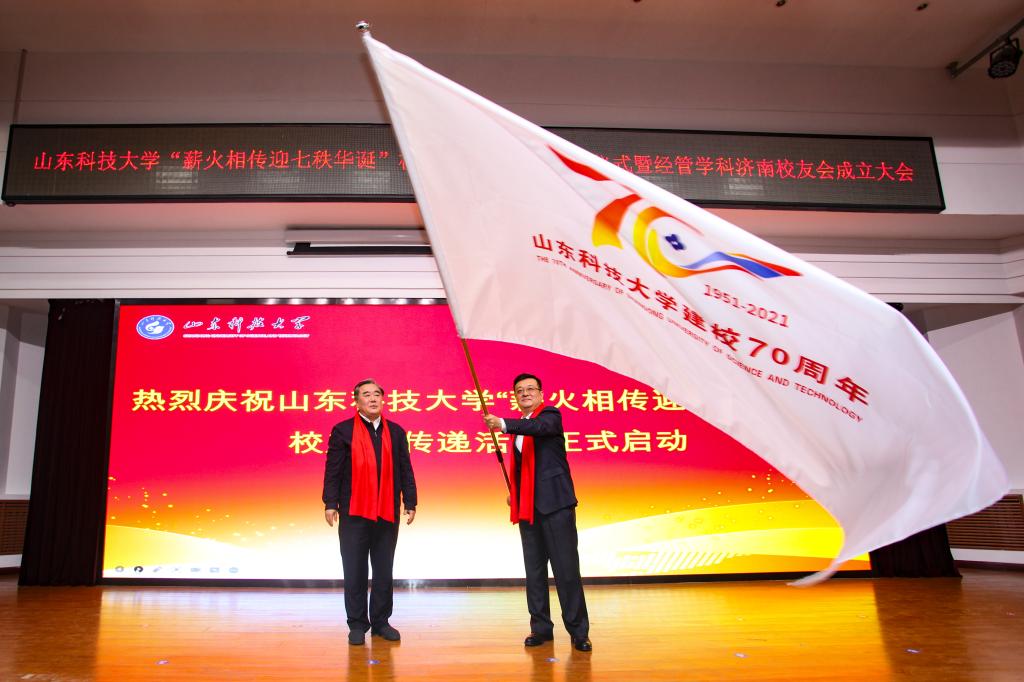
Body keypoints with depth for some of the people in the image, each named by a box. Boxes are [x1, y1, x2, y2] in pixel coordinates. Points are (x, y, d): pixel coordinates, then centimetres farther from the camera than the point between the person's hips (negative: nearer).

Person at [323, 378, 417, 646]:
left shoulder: (396, 432, 8)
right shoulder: (343, 431, -1)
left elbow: (405, 471, 8)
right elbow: (333, 470, -3)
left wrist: (410, 503, 3)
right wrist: (330, 503, -9)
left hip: (388, 514, 3)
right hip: (354, 514, -3)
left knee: (384, 572, 10)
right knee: (355, 572, 6)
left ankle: (381, 622, 22)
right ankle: (357, 624, 18)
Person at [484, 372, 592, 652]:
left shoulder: (550, 415, -4)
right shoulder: (519, 426, 16)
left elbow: (539, 427, -29)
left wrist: (502, 424, -41)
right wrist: (513, 492, 10)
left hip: (555, 503, -7)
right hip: (527, 507, 7)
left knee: (566, 568, -4)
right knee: (534, 569, 10)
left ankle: (578, 630, 5)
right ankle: (540, 627, 19)